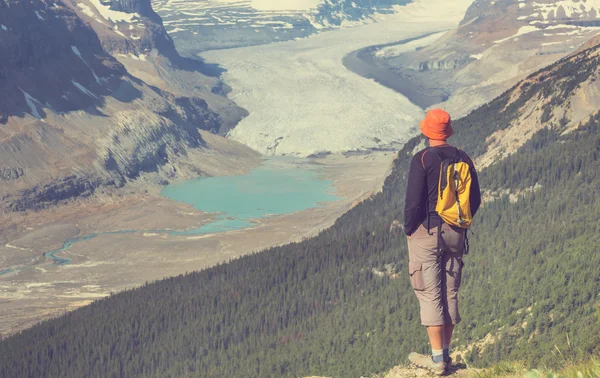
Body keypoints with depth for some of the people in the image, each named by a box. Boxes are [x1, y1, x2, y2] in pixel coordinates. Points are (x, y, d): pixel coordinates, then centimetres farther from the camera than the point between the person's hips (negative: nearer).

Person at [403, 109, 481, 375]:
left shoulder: (422, 159, -12)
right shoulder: (464, 159, 5)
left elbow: (414, 201, -15)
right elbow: (475, 200, 8)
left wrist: (408, 228, 0)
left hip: (426, 233, -6)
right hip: (455, 234, 6)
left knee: (430, 295, -2)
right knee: (450, 293, 12)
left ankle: (437, 360, -2)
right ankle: (446, 354, 18)